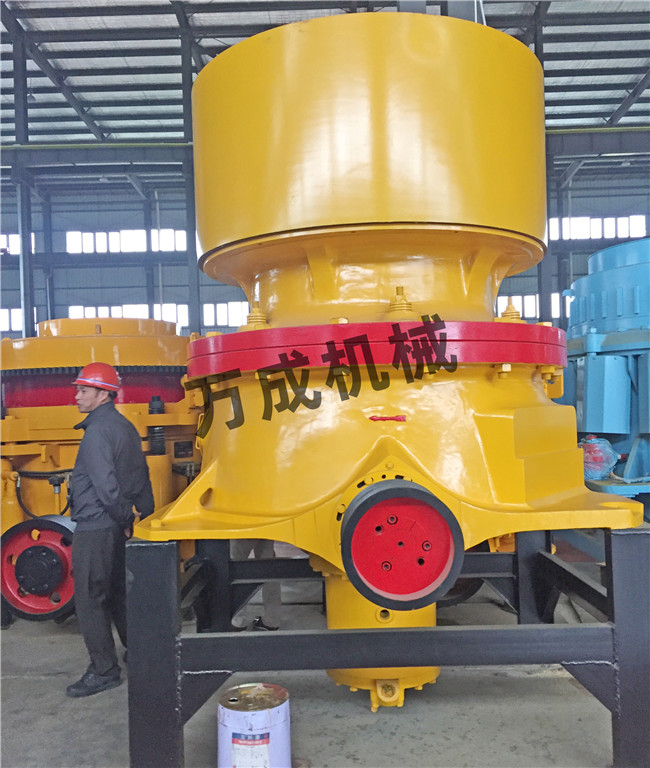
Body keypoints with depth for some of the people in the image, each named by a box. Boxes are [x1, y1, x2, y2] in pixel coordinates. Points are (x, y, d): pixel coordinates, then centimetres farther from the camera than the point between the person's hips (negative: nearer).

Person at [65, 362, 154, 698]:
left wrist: (125, 519, -12)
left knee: (89, 600, 2)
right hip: (116, 527, 9)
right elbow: (142, 477, 13)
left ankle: (103, 671, 10)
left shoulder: (97, 431, -18)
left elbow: (105, 486, -24)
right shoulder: (125, 427, 11)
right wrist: (145, 515, 15)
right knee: (117, 592, 20)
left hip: (95, 529, -9)